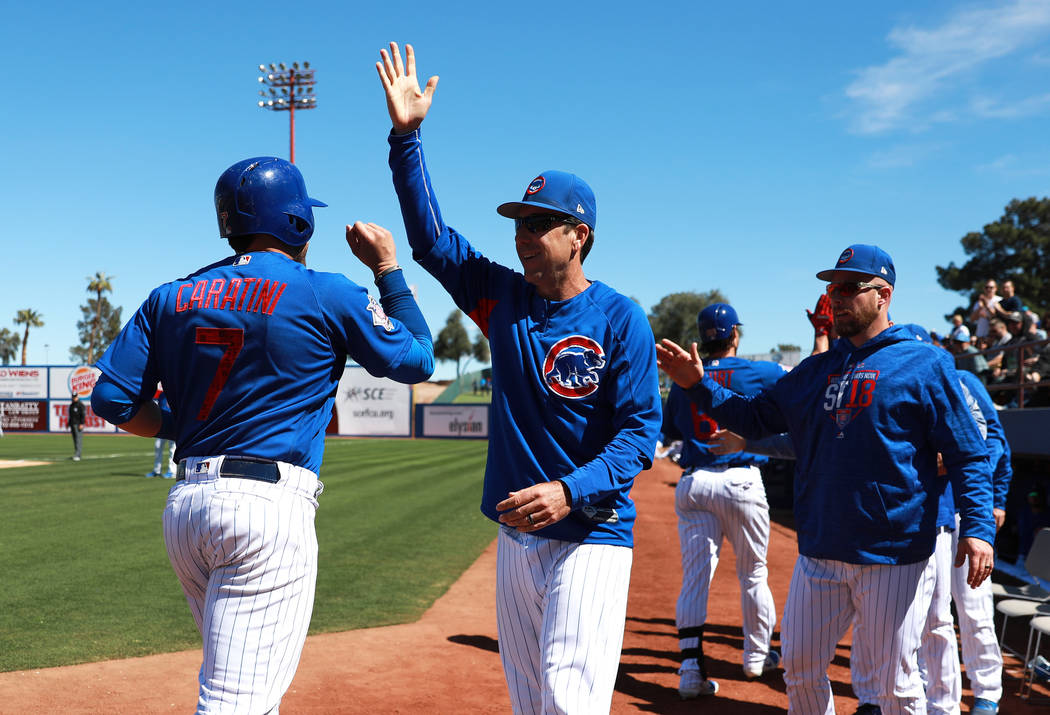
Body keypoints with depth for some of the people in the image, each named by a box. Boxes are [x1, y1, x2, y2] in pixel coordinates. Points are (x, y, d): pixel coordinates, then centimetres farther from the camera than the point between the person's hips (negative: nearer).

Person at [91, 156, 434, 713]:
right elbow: (416, 360, 7)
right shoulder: (328, 295, -4)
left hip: (184, 504, 7)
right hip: (270, 505, -6)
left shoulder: (172, 297, 10)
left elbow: (113, 399, 6)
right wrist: (387, 268, 15)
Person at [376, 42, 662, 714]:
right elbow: (431, 236, 5)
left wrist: (570, 490, -27)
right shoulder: (503, 297, 6)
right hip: (515, 535, 6)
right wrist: (406, 135, -2)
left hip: (591, 536, -6)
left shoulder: (620, 319, -9)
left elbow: (641, 430, -13)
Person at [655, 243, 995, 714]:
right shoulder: (816, 370, 13)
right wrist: (698, 385, 2)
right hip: (819, 553, 6)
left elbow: (968, 454, -7)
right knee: (801, 670, 12)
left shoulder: (925, 364, -4)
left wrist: (977, 527, -18)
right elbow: (754, 416, 15)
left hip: (894, 556, -5)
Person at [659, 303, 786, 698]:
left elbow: (667, 432, 17)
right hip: (740, 481, -2)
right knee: (753, 575, 14)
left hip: (692, 483, 2)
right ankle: (756, 657, 28)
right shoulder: (758, 372, -2)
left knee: (694, 576, 3)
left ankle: (691, 666, -6)